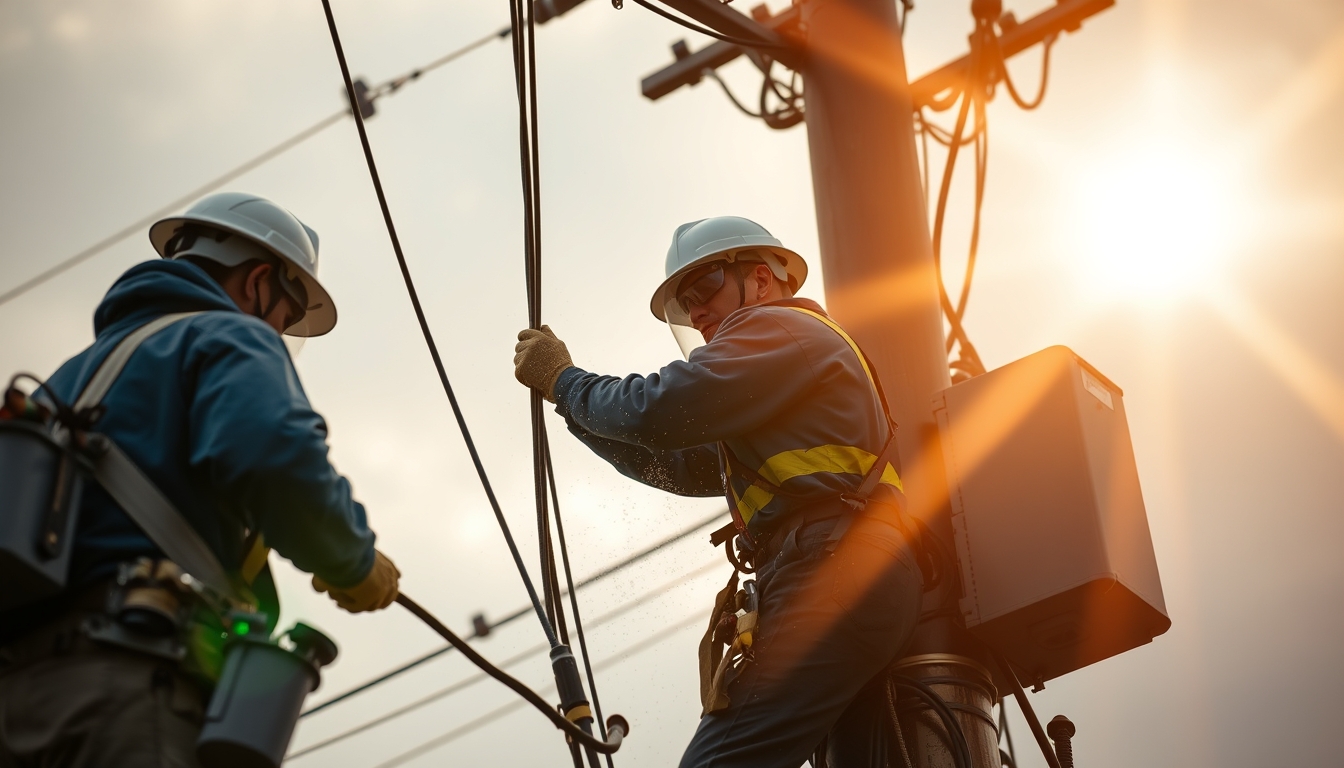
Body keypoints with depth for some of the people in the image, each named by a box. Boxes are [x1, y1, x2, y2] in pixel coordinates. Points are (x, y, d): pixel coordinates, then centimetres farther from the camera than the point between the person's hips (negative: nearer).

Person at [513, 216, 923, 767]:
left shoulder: (780, 328, 3)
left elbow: (658, 414, -10)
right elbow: (679, 465, 30)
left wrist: (564, 379, 7)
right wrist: (566, 399, 23)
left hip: (833, 576, -11)